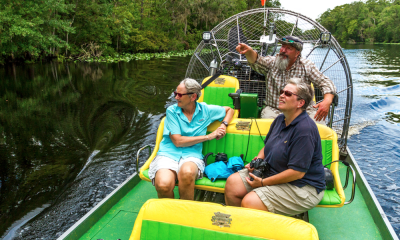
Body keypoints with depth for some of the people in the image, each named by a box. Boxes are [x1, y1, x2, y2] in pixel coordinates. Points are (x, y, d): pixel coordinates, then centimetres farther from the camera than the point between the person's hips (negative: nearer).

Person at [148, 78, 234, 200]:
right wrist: (208, 136, -4)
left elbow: (229, 110, 26)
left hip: (191, 154, 1)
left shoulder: (205, 110, 9)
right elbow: (178, 141, -6)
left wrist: (224, 125, 5)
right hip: (168, 153, 0)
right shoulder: (172, 111, 2)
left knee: (187, 173, -38)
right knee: (163, 184, -33)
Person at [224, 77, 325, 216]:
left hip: (301, 186, -8)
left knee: (249, 202, -24)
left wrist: (263, 183, -19)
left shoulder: (305, 129, -23)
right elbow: (267, 146, 21)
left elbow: (297, 172, -25)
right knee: (232, 182, -5)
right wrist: (257, 160, -1)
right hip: (271, 171, 9)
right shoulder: (280, 120, 7)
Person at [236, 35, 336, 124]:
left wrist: (327, 101, -21)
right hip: (274, 110, 0)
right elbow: (256, 61, -21)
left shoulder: (306, 65, 1)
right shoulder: (271, 62, 0)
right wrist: (249, 51, -45)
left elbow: (326, 83, -1)